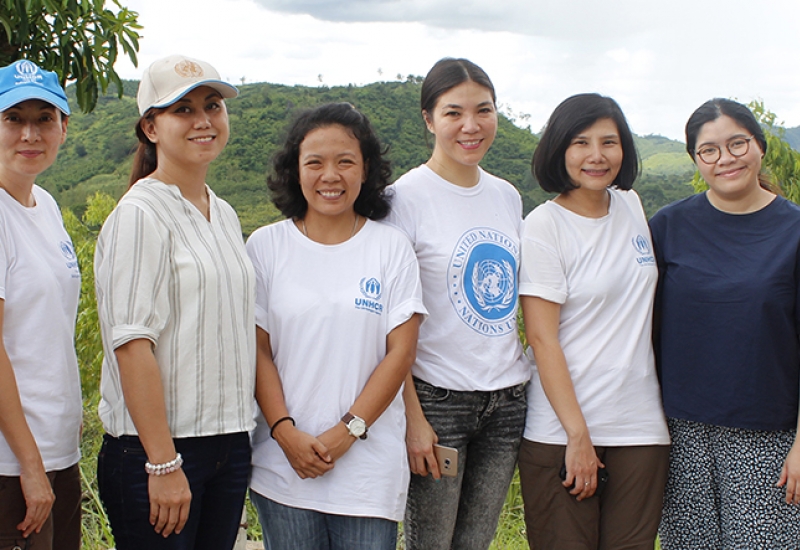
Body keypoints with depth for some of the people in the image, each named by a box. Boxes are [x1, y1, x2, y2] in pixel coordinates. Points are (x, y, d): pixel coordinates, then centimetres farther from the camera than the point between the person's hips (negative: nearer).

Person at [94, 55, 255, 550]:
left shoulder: (225, 216, 12)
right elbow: (132, 344, -17)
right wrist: (163, 463, -20)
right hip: (154, 451, -7)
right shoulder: (141, 215, -11)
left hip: (230, 447, 7)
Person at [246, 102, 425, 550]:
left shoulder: (391, 247, 1)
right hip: (284, 460, 1)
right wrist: (286, 432, -10)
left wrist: (347, 432, -10)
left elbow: (401, 351, -3)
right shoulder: (266, 246, 3)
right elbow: (257, 350, 1)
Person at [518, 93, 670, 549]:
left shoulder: (632, 206, 8)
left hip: (640, 425, 5)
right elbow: (543, 339, -12)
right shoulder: (544, 226, -9)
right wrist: (578, 434, -15)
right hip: (561, 431, -5)